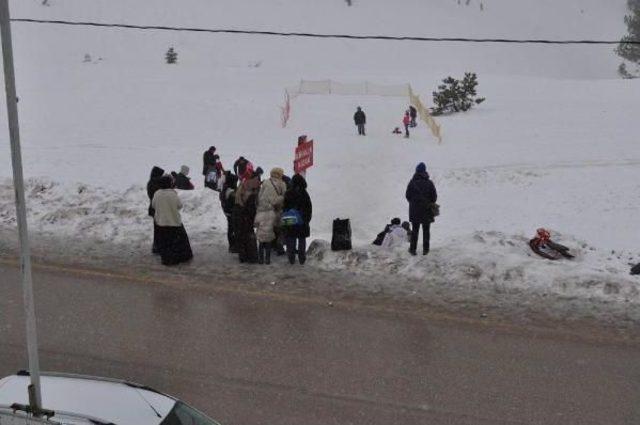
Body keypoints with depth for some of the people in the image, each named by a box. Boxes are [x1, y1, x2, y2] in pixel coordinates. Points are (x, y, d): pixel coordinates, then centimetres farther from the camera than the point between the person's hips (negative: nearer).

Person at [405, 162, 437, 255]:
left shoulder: (412, 182, -7)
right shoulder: (429, 183, -7)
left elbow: (407, 196, -2)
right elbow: (434, 196, -5)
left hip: (414, 210, 0)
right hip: (427, 210, 0)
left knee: (415, 230, 11)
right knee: (426, 230, 10)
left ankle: (413, 249, 11)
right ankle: (425, 249, 11)